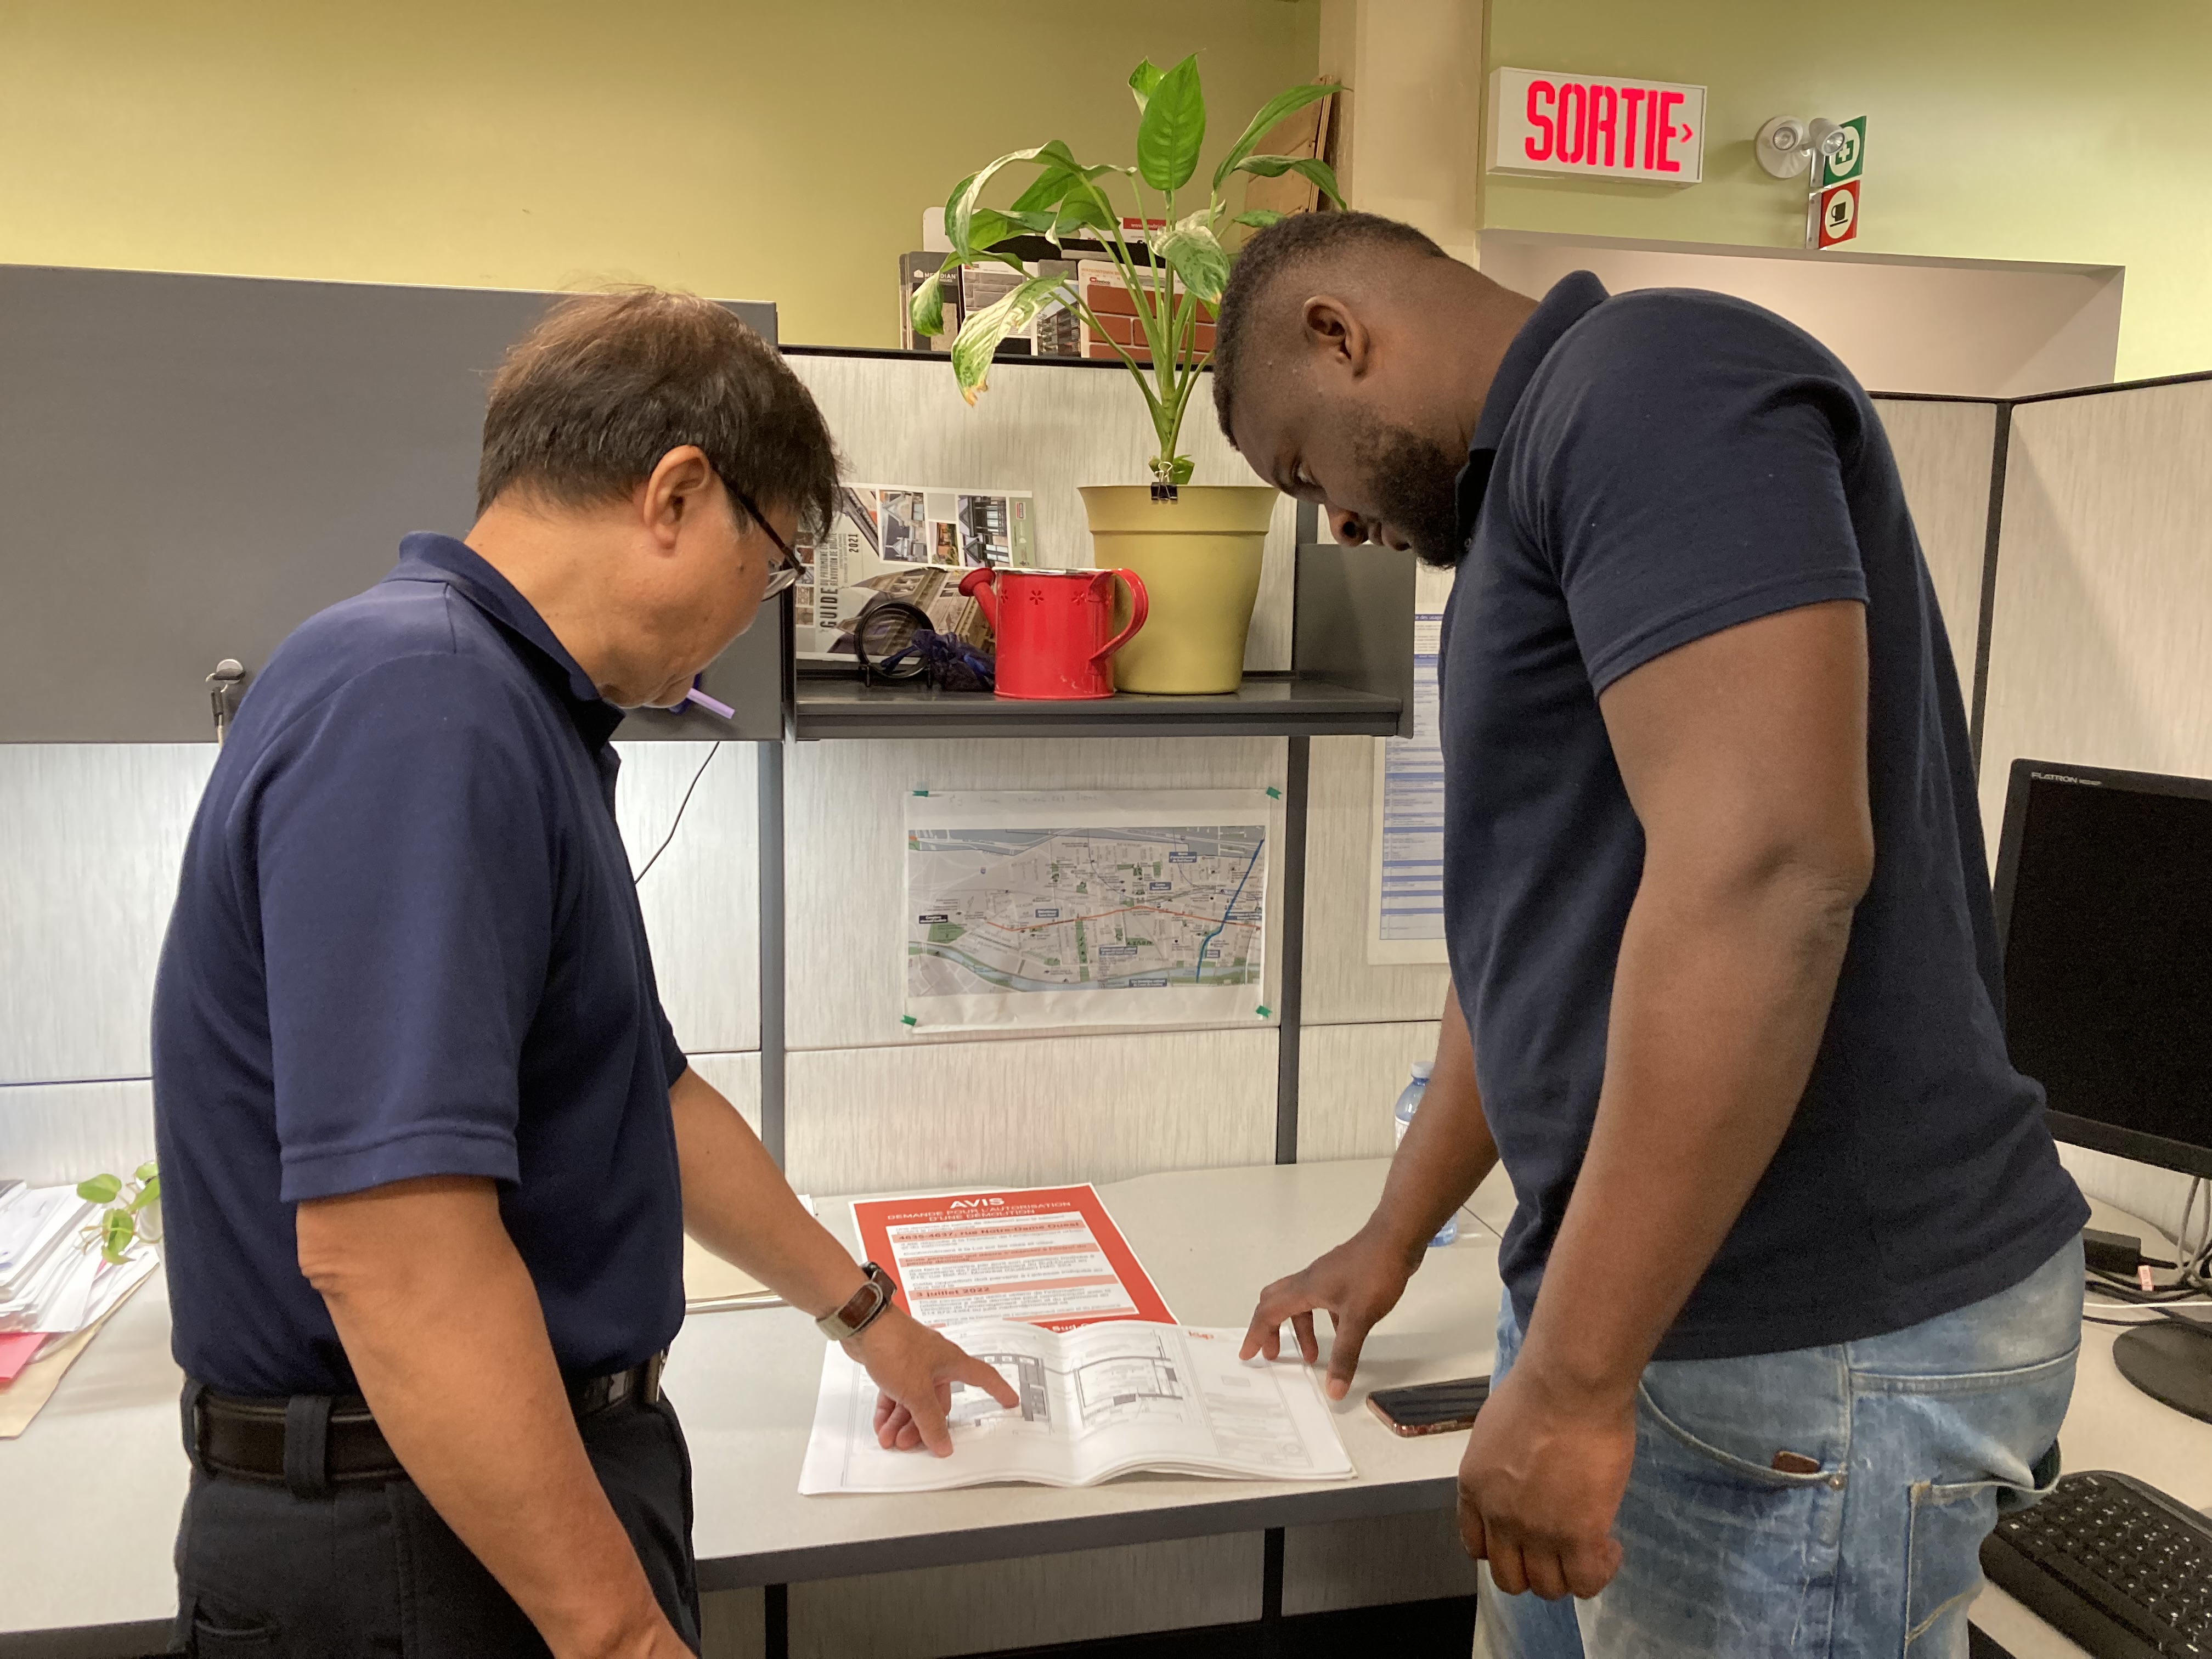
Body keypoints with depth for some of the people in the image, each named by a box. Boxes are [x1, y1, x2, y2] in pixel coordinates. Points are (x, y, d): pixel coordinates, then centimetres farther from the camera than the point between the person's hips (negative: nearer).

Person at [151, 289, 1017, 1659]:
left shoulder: (510, 712, 8)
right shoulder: (419, 706, -24)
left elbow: (642, 1095, 16)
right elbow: (385, 1241, -30)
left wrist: (862, 1311, 24)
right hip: (430, 1544, -9)